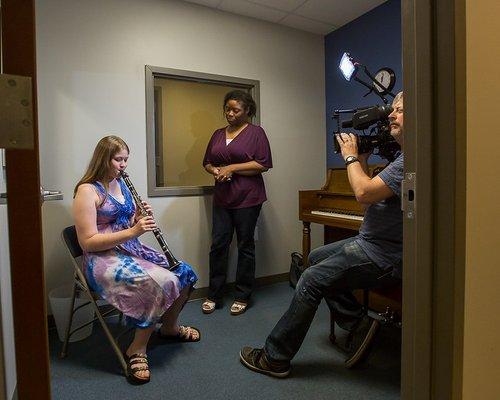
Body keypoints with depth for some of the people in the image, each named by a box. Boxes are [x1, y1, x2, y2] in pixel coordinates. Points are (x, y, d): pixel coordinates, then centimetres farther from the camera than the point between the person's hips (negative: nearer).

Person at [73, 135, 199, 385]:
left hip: (131, 250, 8)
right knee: (160, 284, -29)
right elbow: (88, 242, -18)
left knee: (183, 273, -5)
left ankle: (170, 327, 20)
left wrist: (140, 217, -5)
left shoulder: (121, 183, 11)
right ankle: (137, 350, -9)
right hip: (103, 259, -8)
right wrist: (132, 231, -25)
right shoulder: (87, 191, -13)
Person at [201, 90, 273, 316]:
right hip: (222, 198, 5)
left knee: (245, 246, 5)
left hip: (247, 198, -4)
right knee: (218, 245, 4)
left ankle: (242, 297, 18)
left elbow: (263, 164, -11)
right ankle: (213, 295, 17)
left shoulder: (255, 132, -1)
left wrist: (232, 168, -14)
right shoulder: (218, 134, 16)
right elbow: (207, 162, 21)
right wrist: (215, 170, -2)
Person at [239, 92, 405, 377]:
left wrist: (351, 157, -11)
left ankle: (274, 358, 5)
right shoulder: (403, 156, 14)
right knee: (316, 257, 18)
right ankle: (358, 324, 15)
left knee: (311, 281, -11)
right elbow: (371, 198, 14)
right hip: (373, 241, 11)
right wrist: (362, 162, 6)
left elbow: (364, 193, -27)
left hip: (383, 256, -11)